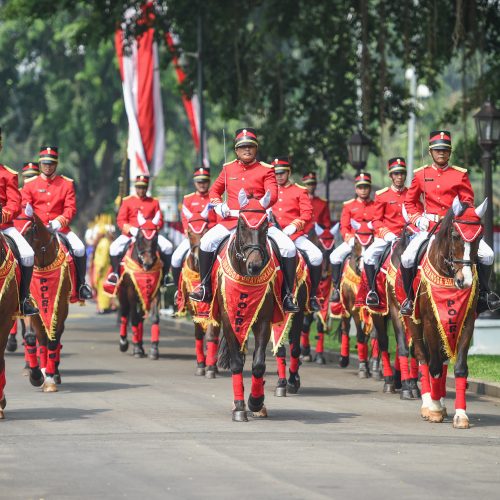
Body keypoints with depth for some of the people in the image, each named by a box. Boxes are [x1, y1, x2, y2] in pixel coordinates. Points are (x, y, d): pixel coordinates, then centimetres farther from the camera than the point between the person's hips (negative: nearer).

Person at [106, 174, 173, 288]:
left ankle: (165, 275, -6)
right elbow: (120, 220, 0)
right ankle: (115, 273, -4)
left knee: (168, 247, -21)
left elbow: (160, 220, 6)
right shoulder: (127, 201, 6)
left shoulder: (154, 202, 10)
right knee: (115, 248, -25)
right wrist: (132, 230, -17)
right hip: (130, 234, -1)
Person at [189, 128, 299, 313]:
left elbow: (273, 194, -8)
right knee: (207, 242, -22)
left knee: (289, 248, -19)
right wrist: (218, 205, 0)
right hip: (231, 220, 1)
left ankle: (287, 295, -7)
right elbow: (214, 190, 21)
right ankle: (205, 287, -5)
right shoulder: (228, 169, 13)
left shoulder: (266, 170, 5)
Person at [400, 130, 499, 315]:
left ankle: (483, 291, 9)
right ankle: (409, 298, 0)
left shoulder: (460, 175, 5)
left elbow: (468, 202, 5)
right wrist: (418, 218, -2)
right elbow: (409, 201, 15)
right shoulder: (421, 175, 9)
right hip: (429, 227, 0)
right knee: (407, 258, -22)